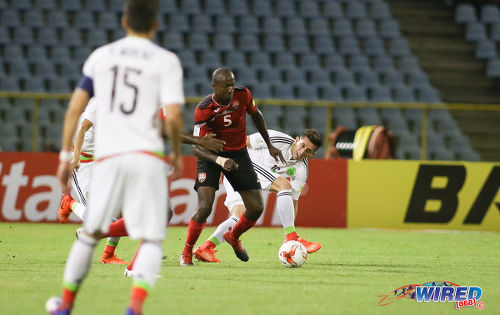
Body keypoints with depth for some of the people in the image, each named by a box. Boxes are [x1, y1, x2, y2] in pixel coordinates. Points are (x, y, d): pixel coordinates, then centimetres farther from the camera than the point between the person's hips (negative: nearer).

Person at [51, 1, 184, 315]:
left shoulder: (100, 56, 12)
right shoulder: (166, 61, 3)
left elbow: (75, 107, 8)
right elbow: (173, 116, -8)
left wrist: (66, 156, 13)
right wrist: (177, 153, 8)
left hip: (108, 158, 3)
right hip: (148, 157, -3)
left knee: (90, 233, 17)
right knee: (152, 239, 1)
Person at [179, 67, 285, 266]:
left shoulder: (243, 96, -13)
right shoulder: (204, 109, -24)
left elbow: (256, 116, 9)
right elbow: (196, 146, -26)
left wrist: (269, 145, 13)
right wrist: (220, 161, -42)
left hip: (239, 154, 4)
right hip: (211, 154, -4)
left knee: (256, 208, 0)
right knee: (204, 208, -20)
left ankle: (233, 237, 32)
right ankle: (186, 253, 1)